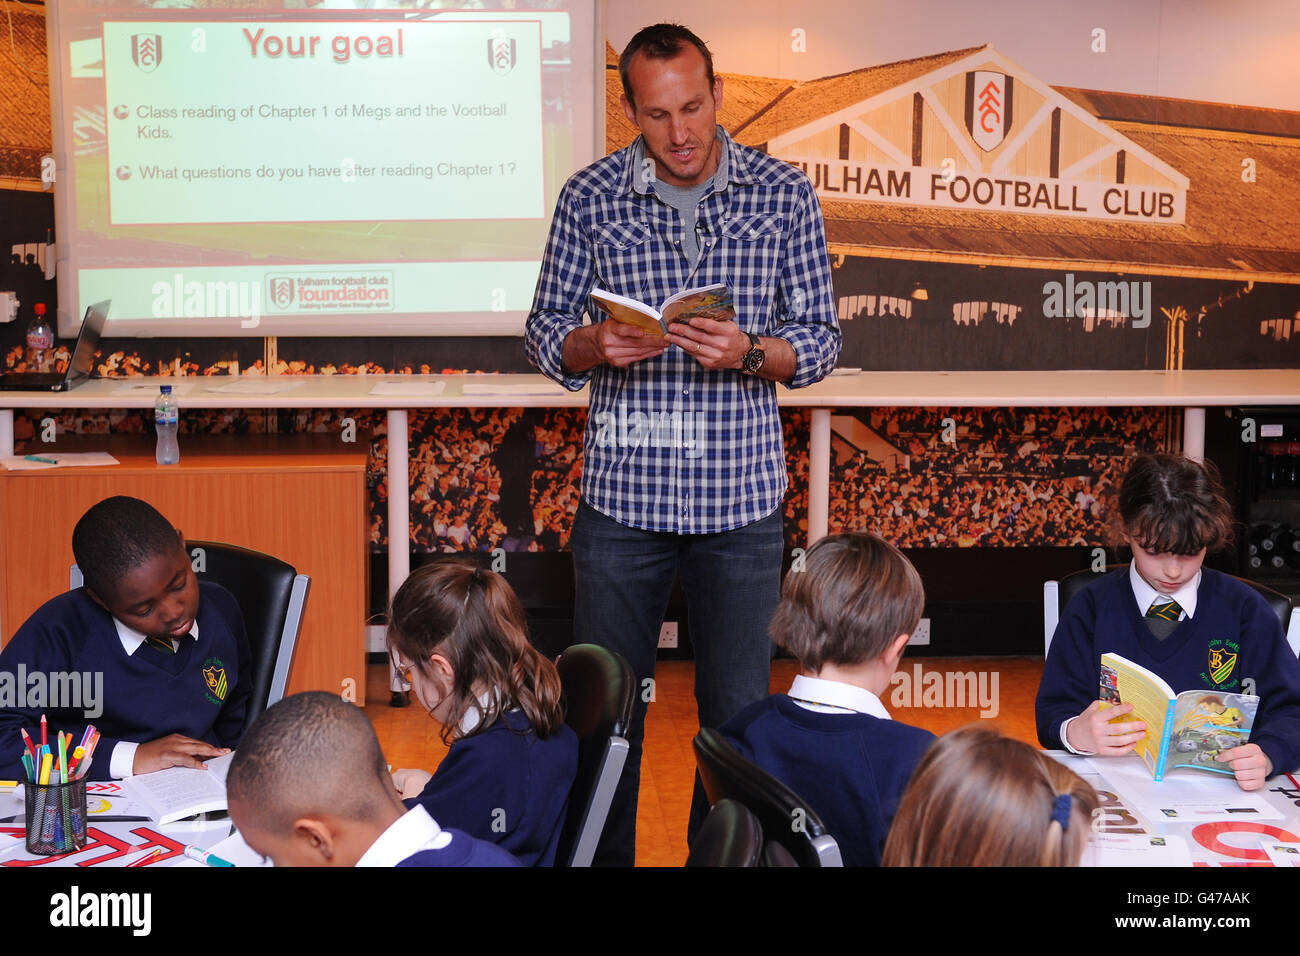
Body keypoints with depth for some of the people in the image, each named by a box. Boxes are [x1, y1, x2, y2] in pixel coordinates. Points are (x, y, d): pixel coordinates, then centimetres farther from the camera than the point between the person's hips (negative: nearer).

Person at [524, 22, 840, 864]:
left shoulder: (784, 195, 0)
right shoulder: (590, 199, 0)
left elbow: (822, 341, 2)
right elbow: (545, 336, 5)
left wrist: (749, 352, -19)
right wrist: (595, 346, -17)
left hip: (741, 499, 0)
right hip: (621, 496, 0)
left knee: (737, 714, 8)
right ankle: (604, 858, 25)